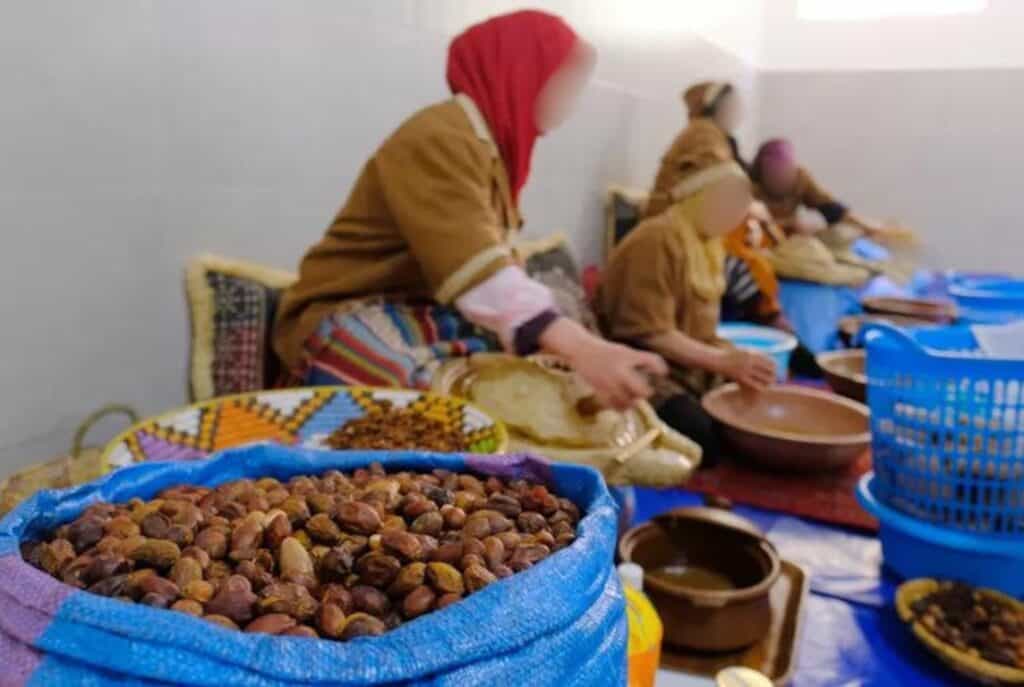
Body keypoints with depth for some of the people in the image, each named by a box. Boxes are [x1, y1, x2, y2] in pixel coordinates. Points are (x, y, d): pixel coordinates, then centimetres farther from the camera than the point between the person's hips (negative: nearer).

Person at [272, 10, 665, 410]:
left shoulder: (496, 143, 13)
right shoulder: (439, 138, -18)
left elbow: (494, 261, 7)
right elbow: (476, 269, -33)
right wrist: (579, 347, -45)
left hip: (434, 316, 9)